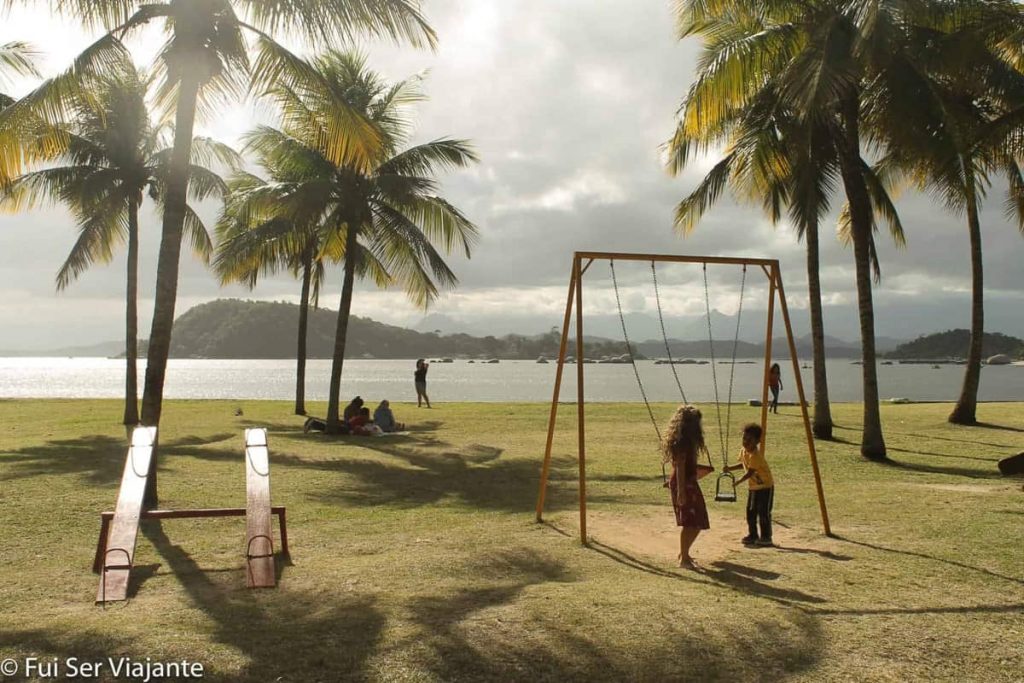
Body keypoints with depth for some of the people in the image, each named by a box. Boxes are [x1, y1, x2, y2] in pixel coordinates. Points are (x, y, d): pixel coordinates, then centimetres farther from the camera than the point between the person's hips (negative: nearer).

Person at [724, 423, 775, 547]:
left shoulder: (755, 455, -27)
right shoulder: (743, 451, 0)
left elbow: (750, 472, -30)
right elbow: (743, 464, 17)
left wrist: (738, 482, -32)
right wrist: (730, 468, 4)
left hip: (765, 486, -9)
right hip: (753, 487, 9)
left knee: (764, 513, -6)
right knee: (750, 512, 10)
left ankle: (766, 537, 3)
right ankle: (752, 535, 20)